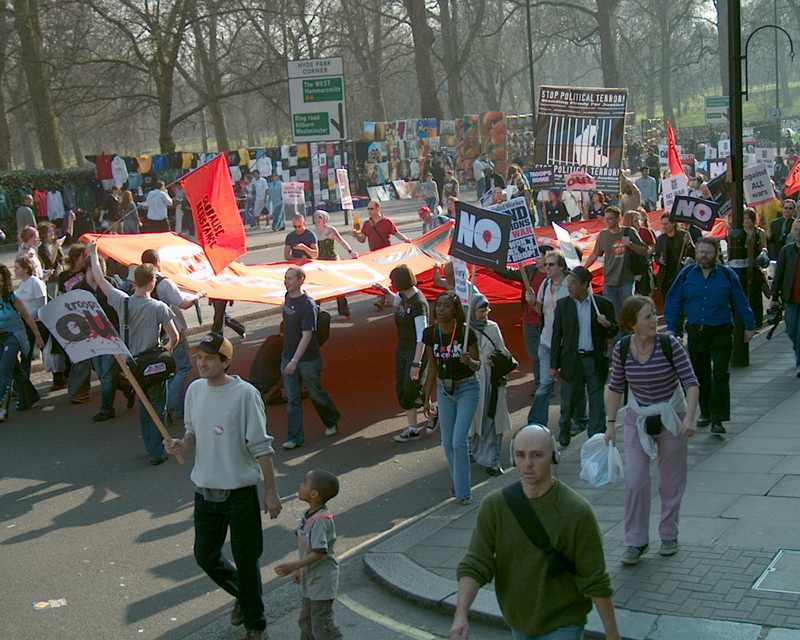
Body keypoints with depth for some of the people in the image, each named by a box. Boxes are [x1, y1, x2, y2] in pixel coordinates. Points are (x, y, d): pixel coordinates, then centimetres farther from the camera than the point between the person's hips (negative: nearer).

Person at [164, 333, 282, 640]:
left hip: (240, 491, -6)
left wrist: (271, 491, -11)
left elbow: (261, 447, -12)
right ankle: (242, 595, 42)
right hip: (205, 489, 6)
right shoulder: (195, 390, 2)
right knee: (205, 556, 15)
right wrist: (181, 445, -7)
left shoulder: (245, 394, -15)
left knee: (246, 560, 5)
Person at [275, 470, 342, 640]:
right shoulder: (310, 515, 3)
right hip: (310, 579, 9)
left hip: (322, 581, -9)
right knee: (306, 622, 21)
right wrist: (300, 569, 19)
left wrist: (293, 566, -29)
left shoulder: (321, 521, -26)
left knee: (322, 626, -1)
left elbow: (319, 553, -28)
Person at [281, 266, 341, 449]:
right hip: (288, 357, 6)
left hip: (308, 359, -6)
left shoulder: (307, 305, -20)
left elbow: (307, 336, -24)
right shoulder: (287, 298, 4)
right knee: (292, 399, 4)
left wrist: (295, 361, -29)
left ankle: (332, 421, 37)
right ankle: (295, 438, 7)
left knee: (316, 393, 11)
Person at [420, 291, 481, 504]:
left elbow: (477, 365, -8)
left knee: (459, 440, -10)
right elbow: (432, 367, 6)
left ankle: (462, 492, 0)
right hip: (444, 389, 5)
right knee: (447, 442, 11)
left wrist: (469, 361, -31)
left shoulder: (465, 333, -17)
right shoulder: (430, 333, -5)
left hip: (467, 389, -4)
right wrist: (427, 397, 9)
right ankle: (457, 481, 32)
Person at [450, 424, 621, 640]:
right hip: (519, 621, 4)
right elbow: (475, 564, -14)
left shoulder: (577, 511, -20)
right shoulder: (494, 505, -12)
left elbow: (595, 581, -14)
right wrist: (461, 615, -28)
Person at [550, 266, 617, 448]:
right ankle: (564, 434, 29)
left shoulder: (603, 304, -2)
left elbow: (614, 332, 7)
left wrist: (607, 325, -17)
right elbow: (557, 335, 4)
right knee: (568, 401, 10)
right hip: (572, 361, 1)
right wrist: (554, 365, 1)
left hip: (595, 361, -1)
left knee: (597, 403, 1)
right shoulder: (563, 305, 1)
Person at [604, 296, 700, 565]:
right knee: (635, 481, -6)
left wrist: (690, 417, -28)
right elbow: (616, 387, 3)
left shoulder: (670, 344, -17)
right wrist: (611, 423, 1)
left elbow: (690, 382, -16)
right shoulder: (621, 349, -10)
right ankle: (636, 542, 6)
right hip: (638, 419, 1)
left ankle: (669, 536, 28)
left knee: (671, 482, 9)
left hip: (672, 418, -1)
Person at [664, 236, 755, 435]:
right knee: (700, 374, 12)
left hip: (721, 332, -2)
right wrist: (672, 328, 2)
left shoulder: (727, 275, -1)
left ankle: (718, 419, -8)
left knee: (720, 375, -9)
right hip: (695, 332, 2)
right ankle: (705, 412, 28)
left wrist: (749, 326, 9)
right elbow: (674, 302, 6)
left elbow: (740, 302, 6)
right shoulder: (686, 275, 2)